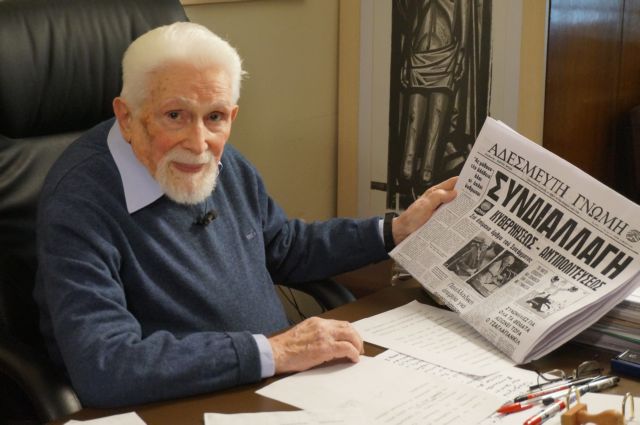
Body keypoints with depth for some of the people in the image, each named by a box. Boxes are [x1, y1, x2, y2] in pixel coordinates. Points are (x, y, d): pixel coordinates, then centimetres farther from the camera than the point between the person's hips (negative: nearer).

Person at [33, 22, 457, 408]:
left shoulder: (222, 163, 3)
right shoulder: (81, 202, -21)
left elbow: (286, 249, 20)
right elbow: (102, 367, -32)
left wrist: (399, 229, 11)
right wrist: (272, 352, -29)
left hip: (282, 388, 8)